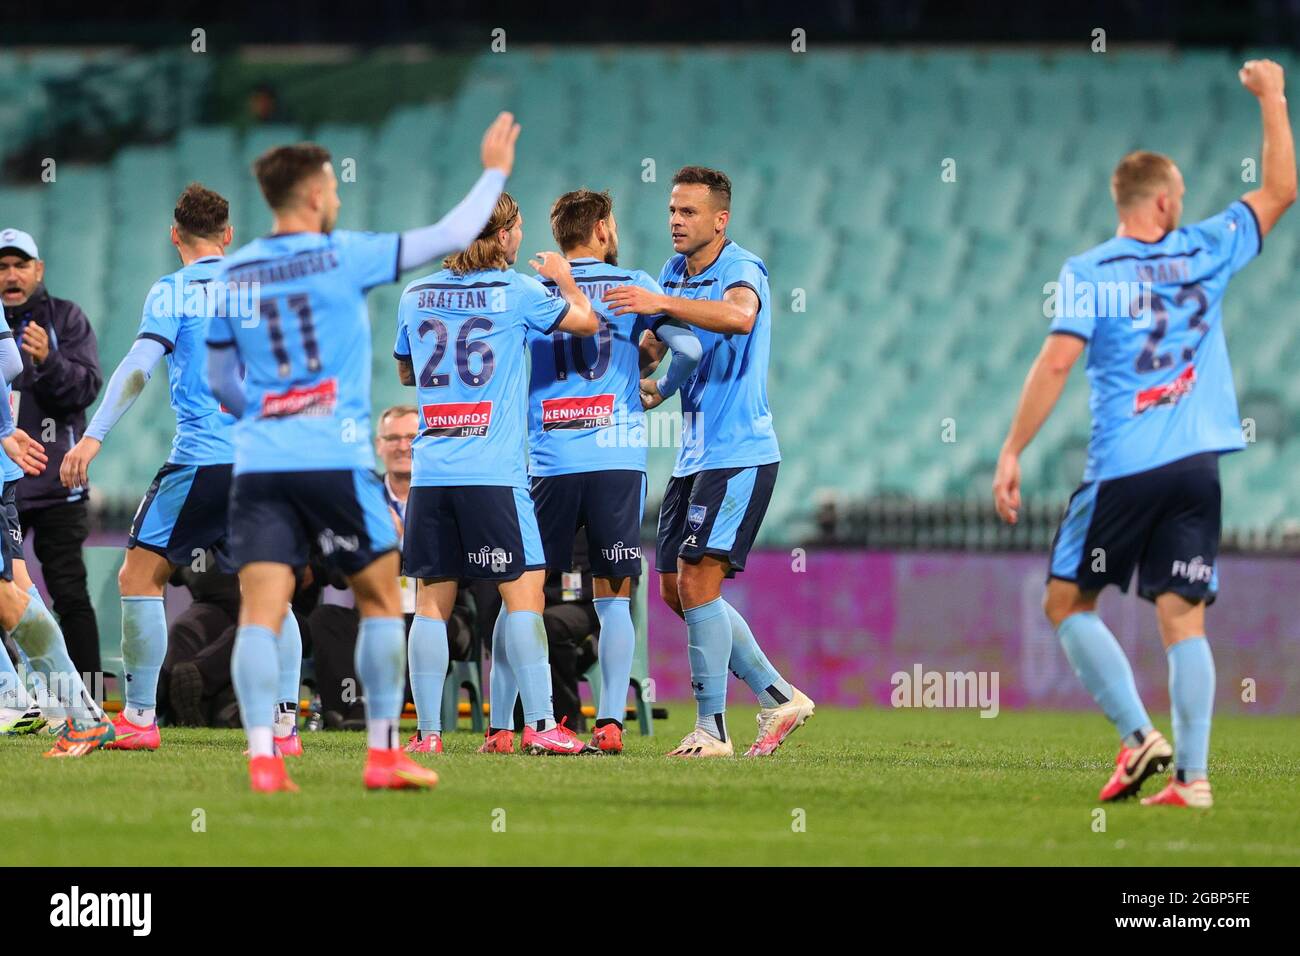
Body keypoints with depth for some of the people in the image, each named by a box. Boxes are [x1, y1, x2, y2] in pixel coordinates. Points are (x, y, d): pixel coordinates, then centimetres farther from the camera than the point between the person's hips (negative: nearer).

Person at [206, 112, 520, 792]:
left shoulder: (231, 275, 10)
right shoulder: (344, 256, -3)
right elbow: (450, 236, 2)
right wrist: (495, 172, 16)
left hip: (258, 462, 3)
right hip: (335, 460, -3)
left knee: (260, 613, -2)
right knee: (380, 598, 11)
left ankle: (261, 757, -16)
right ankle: (382, 755, 10)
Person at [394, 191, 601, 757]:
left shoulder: (416, 295, 12)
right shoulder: (515, 291, -2)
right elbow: (586, 322, 11)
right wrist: (563, 280, 28)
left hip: (429, 471, 4)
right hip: (493, 471, -4)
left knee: (432, 601, 5)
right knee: (523, 591, -3)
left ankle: (427, 730, 3)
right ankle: (540, 725, -9)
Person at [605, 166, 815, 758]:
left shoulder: (742, 270, -13)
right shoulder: (673, 274, 12)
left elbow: (739, 316, -36)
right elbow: (652, 342, 26)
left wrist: (662, 303, -47)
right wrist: (649, 385, 3)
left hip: (739, 453, -9)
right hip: (693, 457, 9)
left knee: (697, 581, -15)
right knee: (675, 589, 8)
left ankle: (711, 728, -9)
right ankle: (779, 698, 17)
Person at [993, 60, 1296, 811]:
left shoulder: (1088, 273, -3)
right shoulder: (1205, 252, 5)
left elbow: (1056, 363, -11)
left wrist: (1012, 453, -7)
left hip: (1124, 469, -3)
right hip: (1197, 466, 3)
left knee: (1067, 602, 11)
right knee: (1182, 618, 3)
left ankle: (1140, 736, -3)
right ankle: (1193, 774, -5)